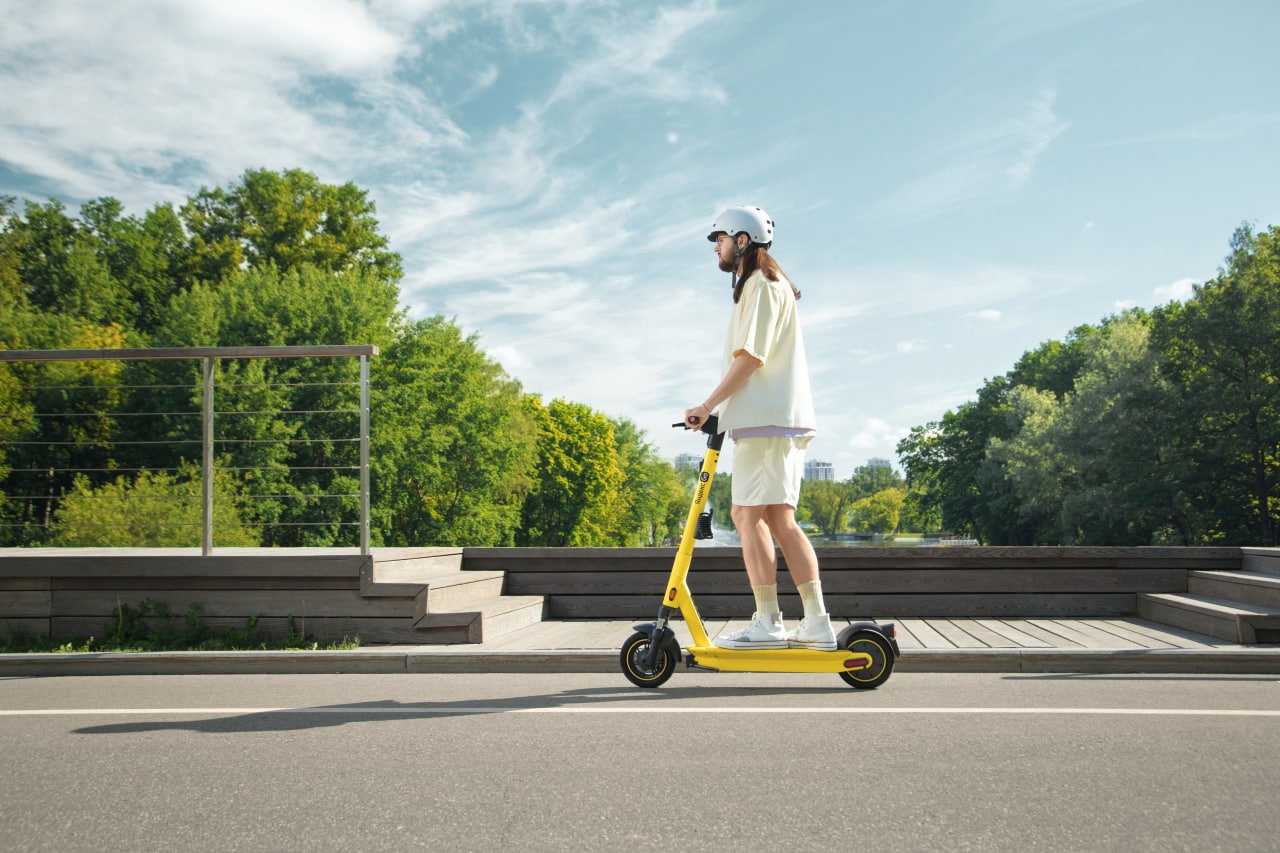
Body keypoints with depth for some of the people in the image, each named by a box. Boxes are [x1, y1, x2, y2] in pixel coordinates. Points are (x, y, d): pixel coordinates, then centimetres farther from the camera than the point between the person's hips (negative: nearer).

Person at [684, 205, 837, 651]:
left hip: (765, 419, -10)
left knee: (750, 515, -10)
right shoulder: (769, 286, 27)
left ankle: (768, 623, -9)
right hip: (780, 419, 10)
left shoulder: (761, 284, -5)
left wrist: (708, 406, -12)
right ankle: (817, 623, 4)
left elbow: (750, 356, -15)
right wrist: (718, 409, 19)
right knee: (780, 520, 6)